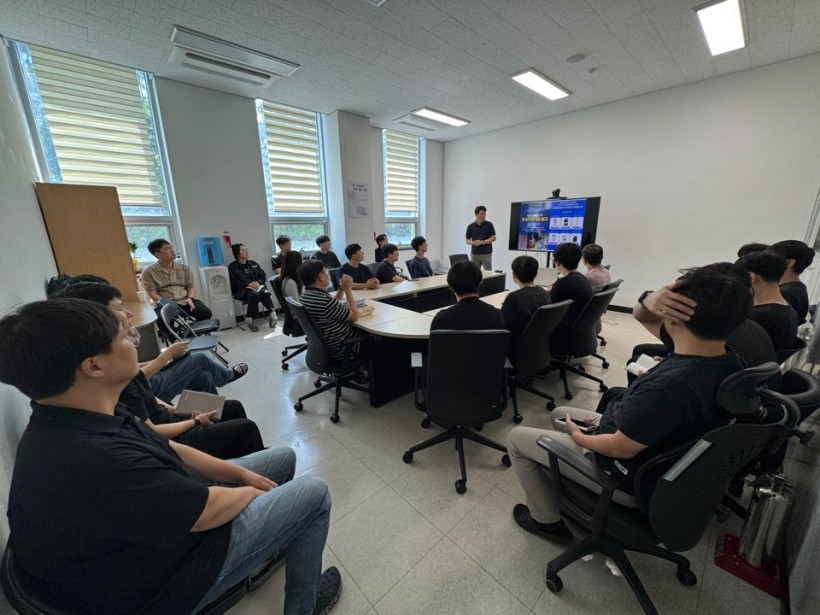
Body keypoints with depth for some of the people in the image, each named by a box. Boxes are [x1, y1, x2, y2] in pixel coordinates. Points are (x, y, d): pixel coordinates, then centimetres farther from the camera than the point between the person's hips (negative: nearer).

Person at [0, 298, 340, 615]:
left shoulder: (77, 419, -8)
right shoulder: (96, 460, -41)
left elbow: (170, 451, 2)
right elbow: (208, 511, -28)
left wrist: (242, 474, 1)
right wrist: (249, 491, -6)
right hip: (161, 574, -8)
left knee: (283, 457, 14)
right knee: (314, 493, -4)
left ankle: (273, 540, 42)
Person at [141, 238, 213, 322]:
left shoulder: (184, 268, 16)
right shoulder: (148, 271, 5)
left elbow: (191, 286, 14)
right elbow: (152, 293, -1)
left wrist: (190, 298, -8)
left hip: (185, 301, 3)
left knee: (206, 312, -27)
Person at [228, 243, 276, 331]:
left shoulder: (253, 263, 20)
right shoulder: (232, 267, 7)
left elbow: (263, 276, 16)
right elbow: (233, 283, -3)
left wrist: (258, 282, -7)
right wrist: (248, 284, -16)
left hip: (257, 286, 3)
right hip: (243, 290, -3)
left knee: (266, 293, -34)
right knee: (254, 294, -38)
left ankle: (272, 314, -32)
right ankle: (249, 319, -29)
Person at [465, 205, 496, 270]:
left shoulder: (489, 224, -2)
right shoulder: (470, 226, 3)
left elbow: (493, 238, -4)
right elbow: (467, 240, 8)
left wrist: (482, 242, -16)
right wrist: (473, 243, -14)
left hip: (486, 253, -2)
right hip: (474, 254, 2)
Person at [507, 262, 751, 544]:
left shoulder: (670, 385, -42)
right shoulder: (727, 361, -13)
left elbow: (620, 448, -27)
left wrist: (579, 436, -10)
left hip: (627, 477, -8)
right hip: (657, 453, 8)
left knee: (517, 438, 4)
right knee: (559, 414, 26)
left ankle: (547, 520, 23)